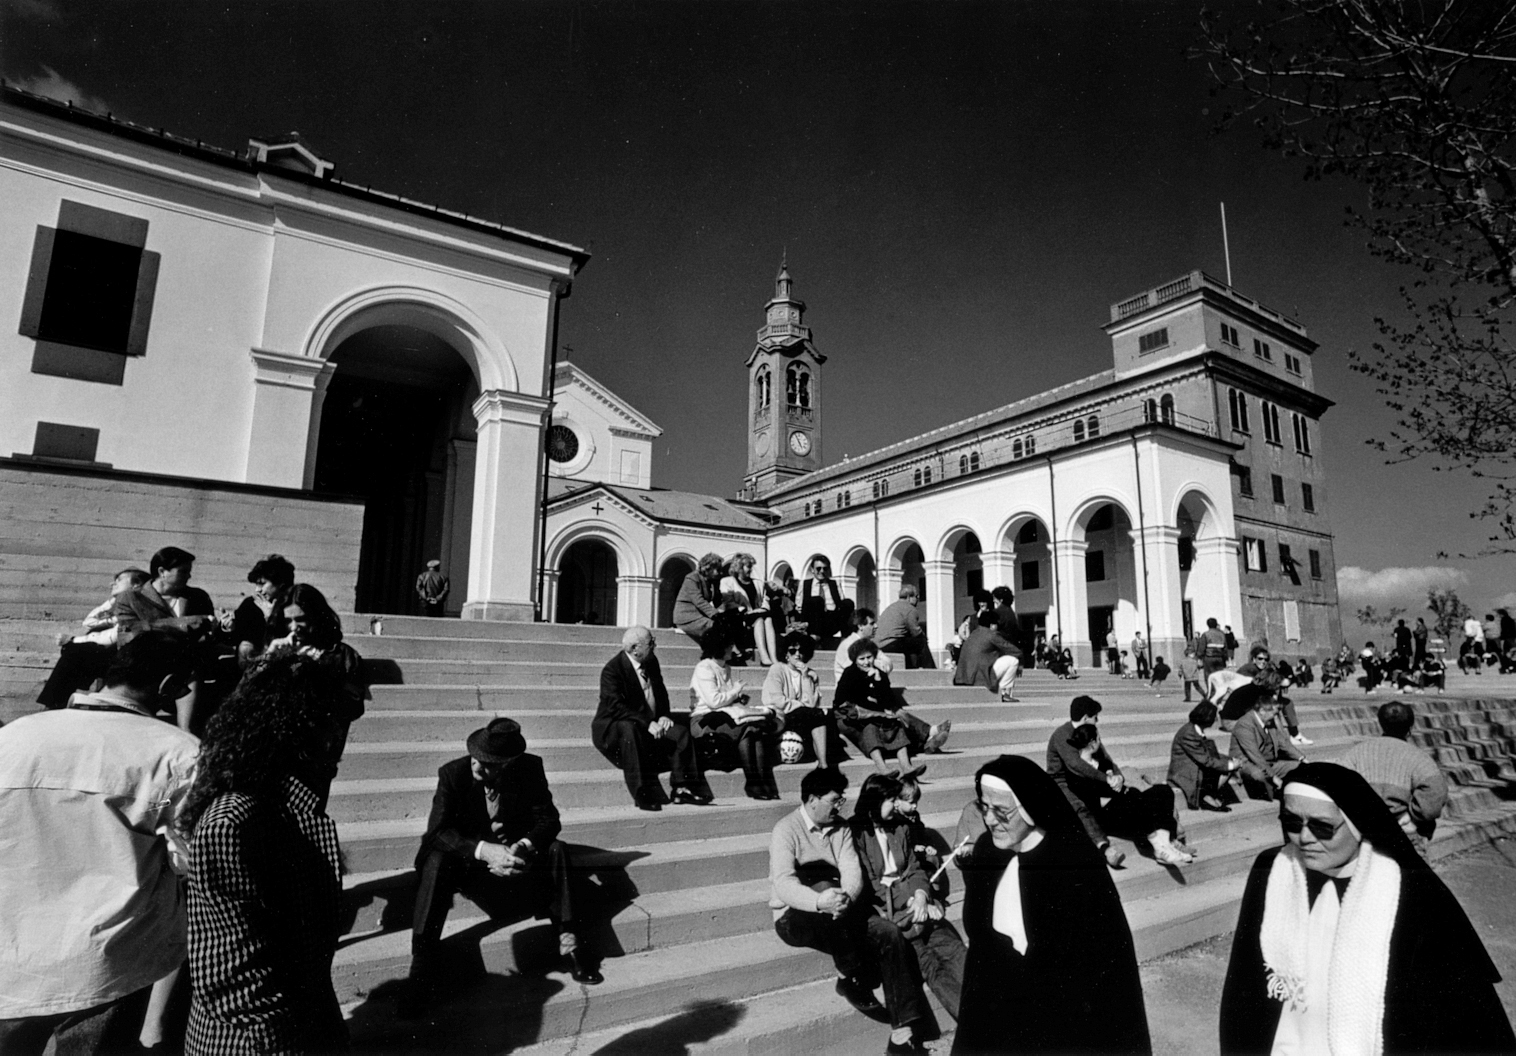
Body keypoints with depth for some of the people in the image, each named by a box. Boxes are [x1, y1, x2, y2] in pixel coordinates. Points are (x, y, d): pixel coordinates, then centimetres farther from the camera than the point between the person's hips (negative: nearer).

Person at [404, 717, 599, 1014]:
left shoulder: (530, 768, -13)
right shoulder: (453, 773, -16)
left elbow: (548, 819, -13)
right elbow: (437, 831, -24)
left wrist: (525, 845, -35)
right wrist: (483, 850, -39)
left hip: (515, 853, 1)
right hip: (469, 857, -1)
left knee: (556, 850, -25)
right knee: (438, 861, -31)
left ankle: (568, 944, -19)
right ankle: (423, 963, -29)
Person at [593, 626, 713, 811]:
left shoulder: (651, 662, 6)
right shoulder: (611, 670, -16)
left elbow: (661, 694, 15)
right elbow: (615, 706, -26)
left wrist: (664, 716, -6)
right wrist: (647, 724, -33)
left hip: (651, 724, 7)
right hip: (614, 726, -6)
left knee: (681, 732, -15)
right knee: (629, 731, -38)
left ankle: (682, 788, -13)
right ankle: (643, 794, -34)